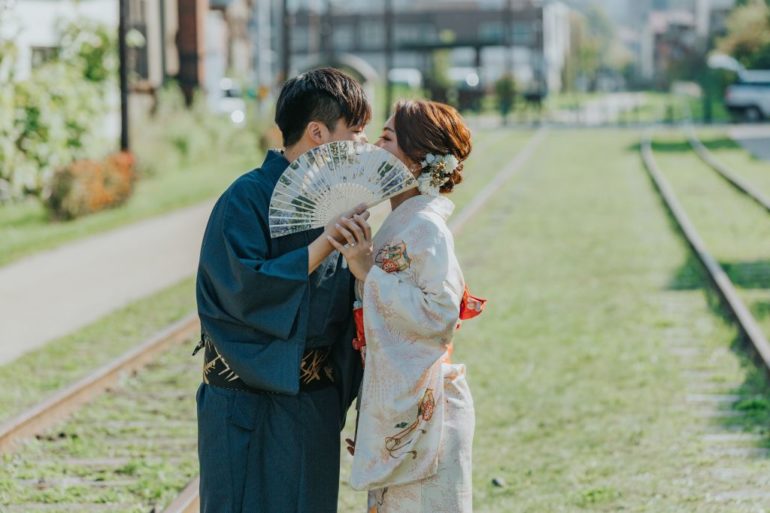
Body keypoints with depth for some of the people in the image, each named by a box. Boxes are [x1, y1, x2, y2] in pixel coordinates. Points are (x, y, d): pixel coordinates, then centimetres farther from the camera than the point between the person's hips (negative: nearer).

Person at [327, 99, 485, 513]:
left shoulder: (426, 227, -16)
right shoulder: (401, 224, 12)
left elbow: (439, 315, -24)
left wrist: (369, 271, -20)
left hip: (421, 405, -9)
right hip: (395, 402, 9)